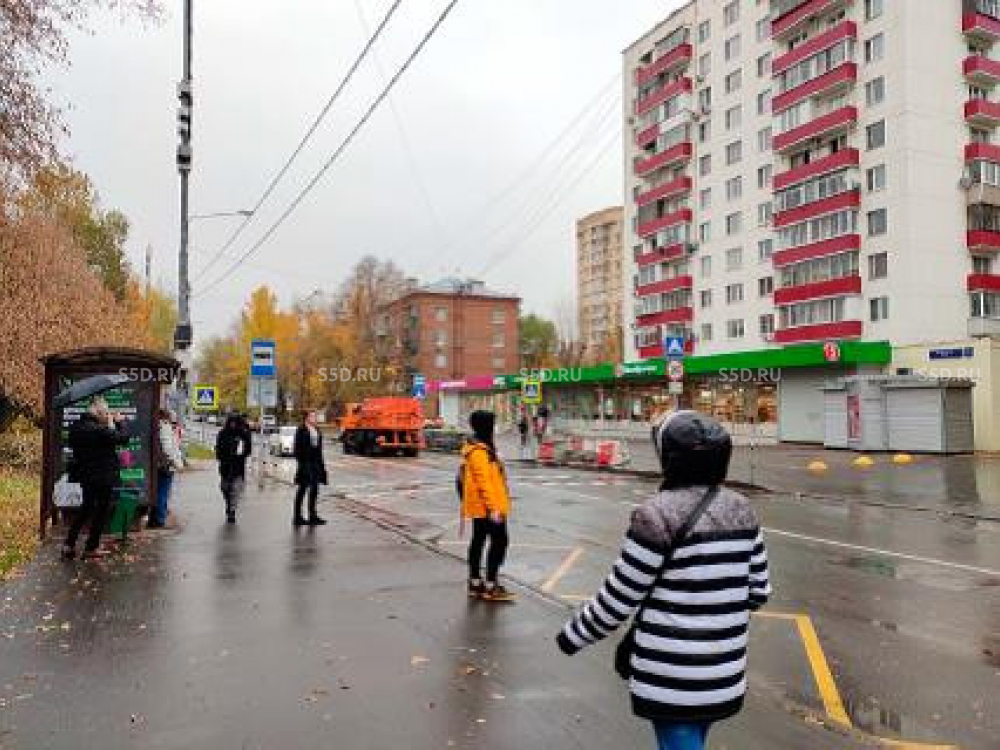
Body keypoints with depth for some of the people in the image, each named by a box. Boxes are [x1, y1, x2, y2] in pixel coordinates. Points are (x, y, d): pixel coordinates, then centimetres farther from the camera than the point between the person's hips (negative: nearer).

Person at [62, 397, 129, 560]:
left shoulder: (75, 427, 1)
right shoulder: (100, 430, -25)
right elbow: (123, 438, -19)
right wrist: (119, 422, -4)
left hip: (85, 476, 8)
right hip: (103, 477, -8)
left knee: (86, 507, 23)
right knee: (102, 510, 8)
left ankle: (69, 545, 23)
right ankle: (91, 548, 15)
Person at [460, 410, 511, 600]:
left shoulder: (480, 448, 12)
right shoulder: (479, 452, -21)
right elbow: (484, 482, -24)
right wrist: (493, 508, -23)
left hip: (480, 508, 10)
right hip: (487, 508, -10)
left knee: (478, 541, 14)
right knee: (499, 541, -4)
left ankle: (475, 583, 23)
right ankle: (490, 586, 0)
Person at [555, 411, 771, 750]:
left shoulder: (657, 515, -20)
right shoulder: (742, 510, -2)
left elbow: (619, 598, -14)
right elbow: (758, 592, 5)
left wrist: (572, 636, 1)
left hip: (671, 679, -7)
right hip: (725, 674, 7)